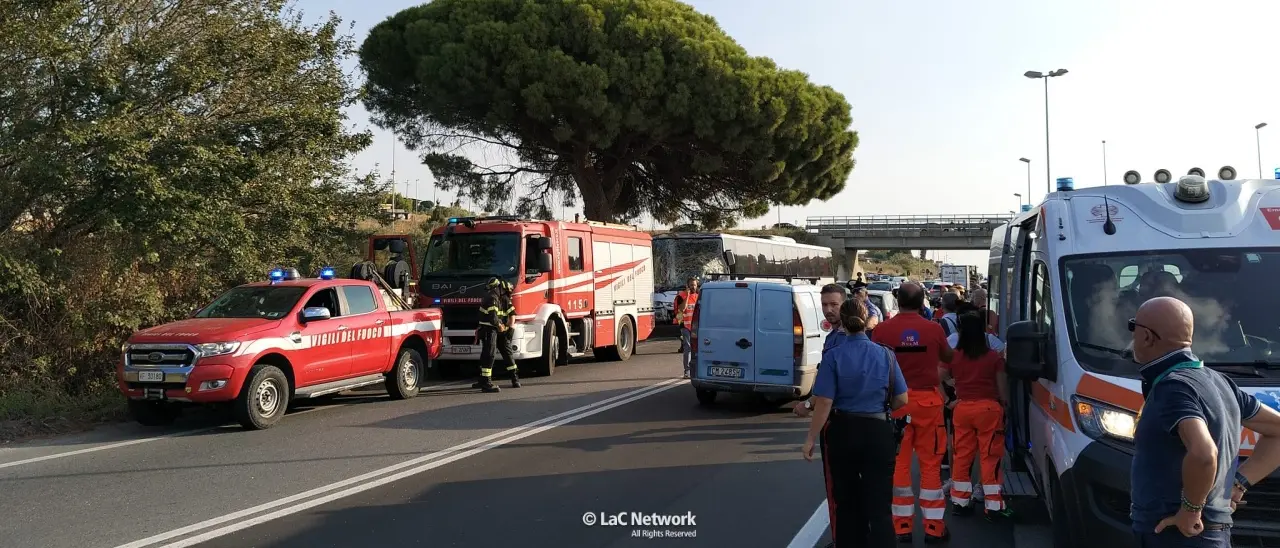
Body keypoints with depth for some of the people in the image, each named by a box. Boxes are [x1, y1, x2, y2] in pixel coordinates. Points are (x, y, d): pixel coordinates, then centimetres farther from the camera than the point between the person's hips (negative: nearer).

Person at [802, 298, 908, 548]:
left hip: (841, 432, -1)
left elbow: (824, 403, -14)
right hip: (878, 432, 1)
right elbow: (901, 400, 2)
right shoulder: (885, 354, -2)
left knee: (845, 501, 16)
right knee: (879, 504, 4)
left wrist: (811, 438, -7)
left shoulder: (833, 356, -11)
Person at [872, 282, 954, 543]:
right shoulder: (934, 329, -6)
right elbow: (948, 358, 12)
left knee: (898, 463, 8)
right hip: (927, 401, 0)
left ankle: (902, 525, 13)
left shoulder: (882, 329, -8)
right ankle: (933, 526, 13)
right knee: (930, 463, 9)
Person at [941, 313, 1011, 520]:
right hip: (988, 408, -3)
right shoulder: (994, 356, -6)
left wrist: (947, 401, 13)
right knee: (990, 457, 1)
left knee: (962, 456, 11)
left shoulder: (953, 356, 0)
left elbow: (938, 381, 2)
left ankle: (960, 501, 17)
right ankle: (993, 506, 4)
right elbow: (1002, 387, -3)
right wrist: (1004, 403, 13)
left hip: (962, 408, 3)